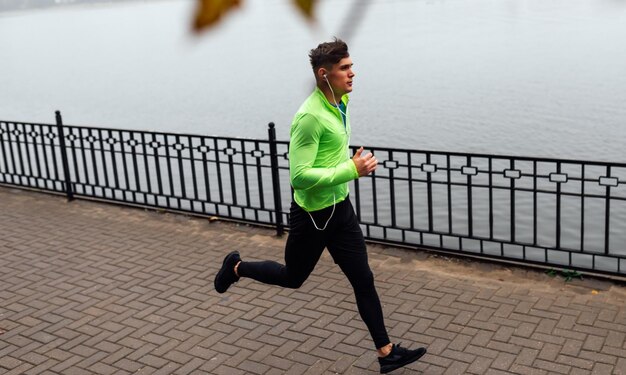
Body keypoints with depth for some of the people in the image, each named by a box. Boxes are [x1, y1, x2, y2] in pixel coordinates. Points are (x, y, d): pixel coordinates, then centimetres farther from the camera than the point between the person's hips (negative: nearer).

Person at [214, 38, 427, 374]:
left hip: (341, 209, 7)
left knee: (363, 280, 8)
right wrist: (351, 170, -28)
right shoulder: (310, 116, -26)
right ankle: (236, 268, 40)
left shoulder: (341, 102, 2)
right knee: (293, 277, 15)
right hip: (312, 215, -7)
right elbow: (299, 176, -29)